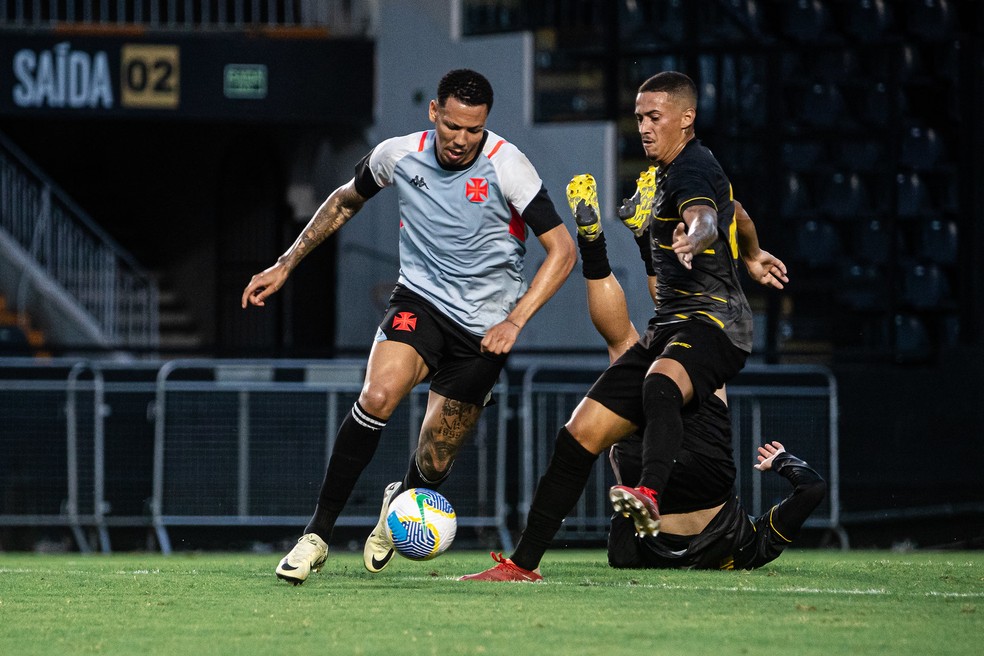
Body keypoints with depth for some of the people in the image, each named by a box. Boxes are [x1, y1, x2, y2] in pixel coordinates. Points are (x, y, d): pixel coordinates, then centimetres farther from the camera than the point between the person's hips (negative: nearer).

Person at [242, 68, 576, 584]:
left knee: (431, 467, 2)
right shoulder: (398, 155, -6)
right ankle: (317, 534, -21)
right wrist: (285, 265, 12)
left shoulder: (506, 165, -15)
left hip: (483, 327, -1)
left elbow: (562, 250, -13)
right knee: (377, 396, -29)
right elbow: (345, 200, 15)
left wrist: (514, 322, -23)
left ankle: (397, 503, 41)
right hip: (419, 302, 1)